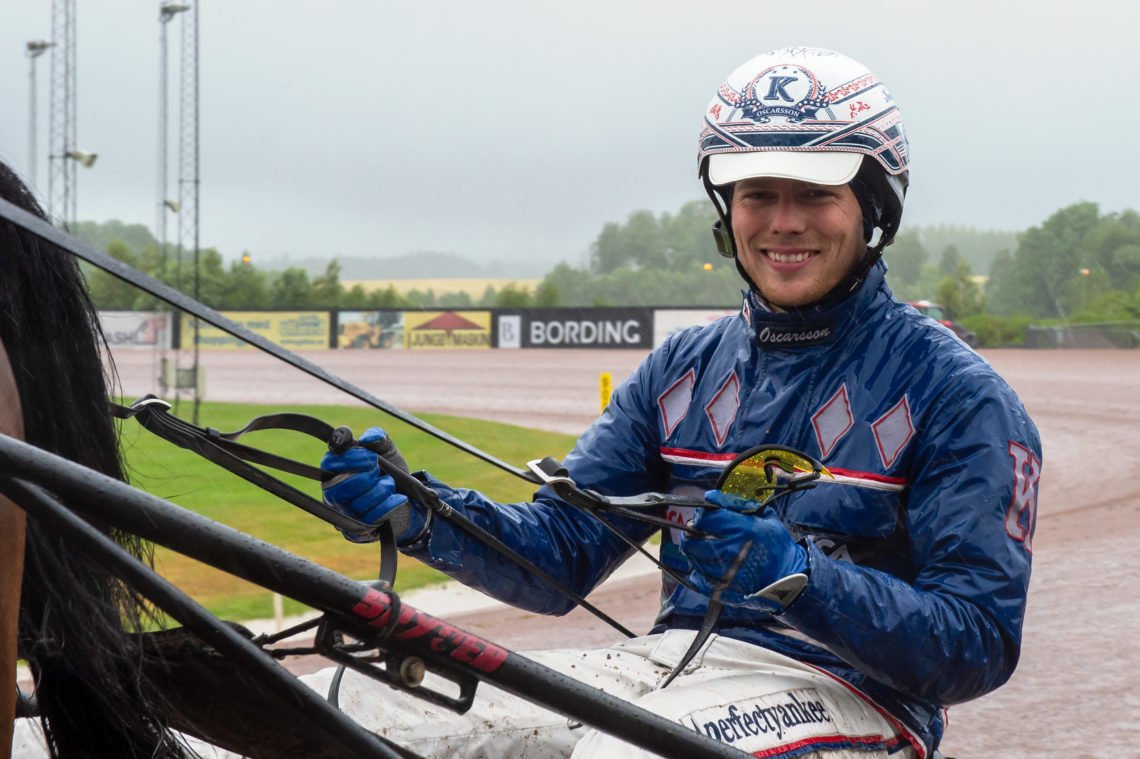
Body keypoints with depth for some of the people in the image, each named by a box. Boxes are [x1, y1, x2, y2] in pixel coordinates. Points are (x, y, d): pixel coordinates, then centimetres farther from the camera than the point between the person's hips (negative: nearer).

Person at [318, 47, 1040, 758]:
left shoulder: (954, 393, -2)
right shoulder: (684, 369, 16)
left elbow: (980, 645, -10)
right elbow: (562, 554, 9)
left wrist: (796, 577, -25)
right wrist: (414, 510, -11)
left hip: (837, 693, -5)